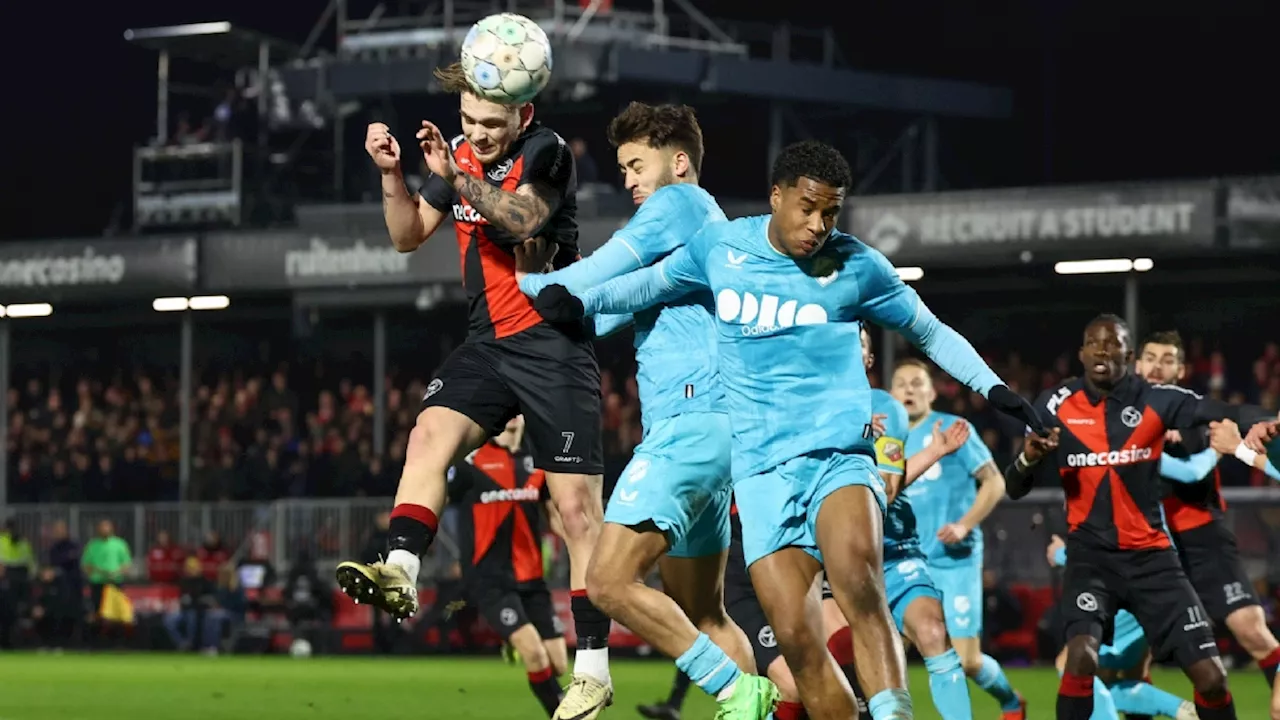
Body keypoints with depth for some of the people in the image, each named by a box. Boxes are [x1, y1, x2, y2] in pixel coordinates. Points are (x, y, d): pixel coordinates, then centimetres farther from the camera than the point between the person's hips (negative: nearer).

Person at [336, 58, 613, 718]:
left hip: (554, 344, -6)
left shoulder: (546, 151, -12)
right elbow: (408, 236, 11)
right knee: (429, 435, -19)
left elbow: (523, 218, -30)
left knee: (577, 503, -6)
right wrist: (392, 173, -5)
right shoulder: (460, 153, 7)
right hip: (489, 343, 6)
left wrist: (460, 179, -43)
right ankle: (401, 574, -28)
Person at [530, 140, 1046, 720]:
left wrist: (993, 388, 2)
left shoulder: (856, 266, 0)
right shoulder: (720, 247, 4)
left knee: (857, 579, -33)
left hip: (839, 454, -2)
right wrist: (580, 302, 8)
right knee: (795, 634, -9)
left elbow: (931, 333, 13)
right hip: (762, 470, 2)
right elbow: (652, 283, 23)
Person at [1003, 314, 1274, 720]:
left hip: (1150, 555, 1)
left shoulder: (1156, 401, -5)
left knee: (1211, 676, -4)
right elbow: (1014, 489, 2)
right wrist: (1029, 457, -20)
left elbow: (1227, 413, -18)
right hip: (1091, 555, -1)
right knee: (1083, 656, -28)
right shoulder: (1056, 407, -2)